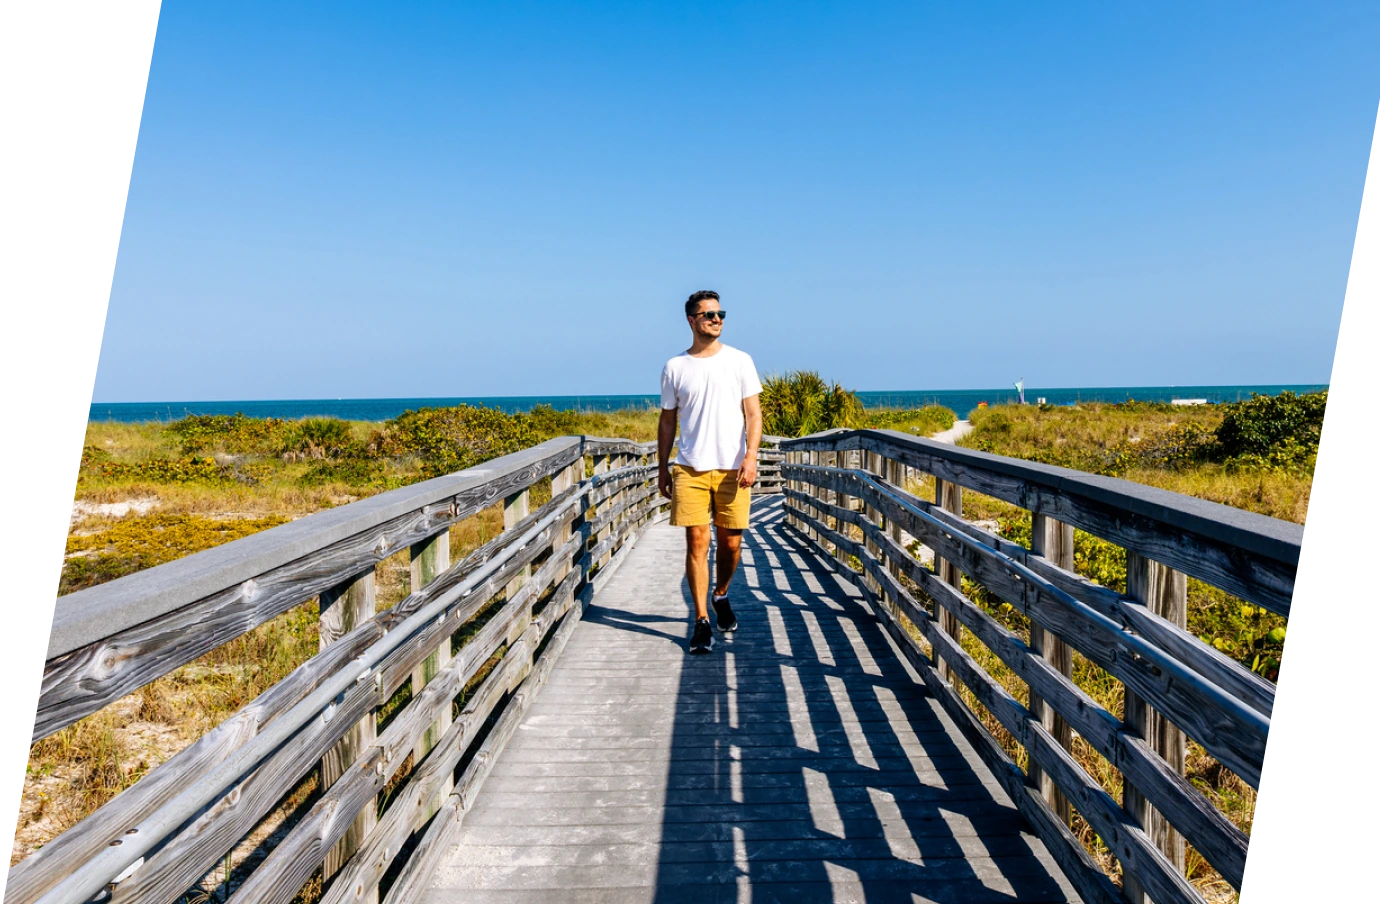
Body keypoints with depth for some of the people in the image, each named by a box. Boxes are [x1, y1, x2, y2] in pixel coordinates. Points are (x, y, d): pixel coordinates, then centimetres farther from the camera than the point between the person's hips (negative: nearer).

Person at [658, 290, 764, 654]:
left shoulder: (739, 361, 5)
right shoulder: (674, 368, 7)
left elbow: (753, 413, 2)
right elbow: (667, 422, 13)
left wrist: (751, 456, -11)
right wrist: (662, 470, 11)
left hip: (732, 469, 0)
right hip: (690, 468, 0)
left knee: (730, 543, 6)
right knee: (696, 542, -4)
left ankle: (721, 595, 34)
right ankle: (702, 621, 4)